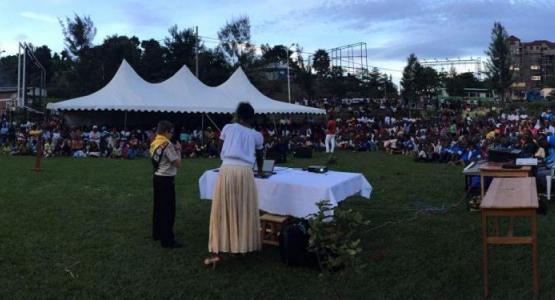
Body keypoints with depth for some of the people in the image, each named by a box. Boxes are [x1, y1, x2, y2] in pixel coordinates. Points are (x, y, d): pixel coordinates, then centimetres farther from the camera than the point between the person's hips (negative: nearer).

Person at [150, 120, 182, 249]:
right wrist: (178, 150, -2)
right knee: (168, 209, -4)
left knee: (158, 206, 17)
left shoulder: (154, 143, 8)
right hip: (166, 179, -9)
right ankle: (167, 240, -1)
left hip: (157, 177, 9)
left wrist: (173, 149, 10)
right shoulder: (167, 144, -17)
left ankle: (157, 234, 27)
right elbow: (178, 163, -15)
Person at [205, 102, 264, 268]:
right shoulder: (257, 135, 16)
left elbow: (223, 151, 17)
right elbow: (259, 157, 32)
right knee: (246, 211, 14)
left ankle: (215, 252, 2)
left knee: (222, 212, 4)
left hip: (226, 170, 0)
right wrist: (260, 171, 53)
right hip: (245, 172, 0)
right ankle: (246, 245, 25)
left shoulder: (228, 128, 13)